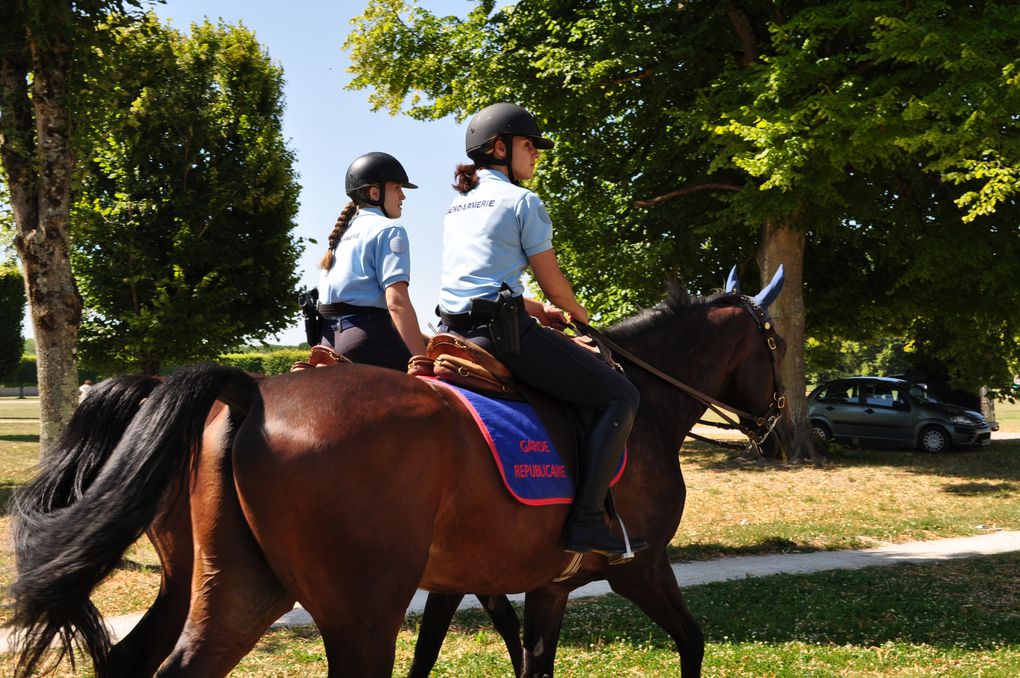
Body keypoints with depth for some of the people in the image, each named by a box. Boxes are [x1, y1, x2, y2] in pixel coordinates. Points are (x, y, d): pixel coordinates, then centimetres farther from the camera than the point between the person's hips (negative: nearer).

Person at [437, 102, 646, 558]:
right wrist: (578, 314, 18)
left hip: (456, 331, 9)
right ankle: (586, 521, -14)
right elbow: (553, 284, -1)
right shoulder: (523, 202, -3)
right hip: (504, 331, -9)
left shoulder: (457, 206, 21)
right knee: (619, 396, -4)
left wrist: (536, 310, 28)